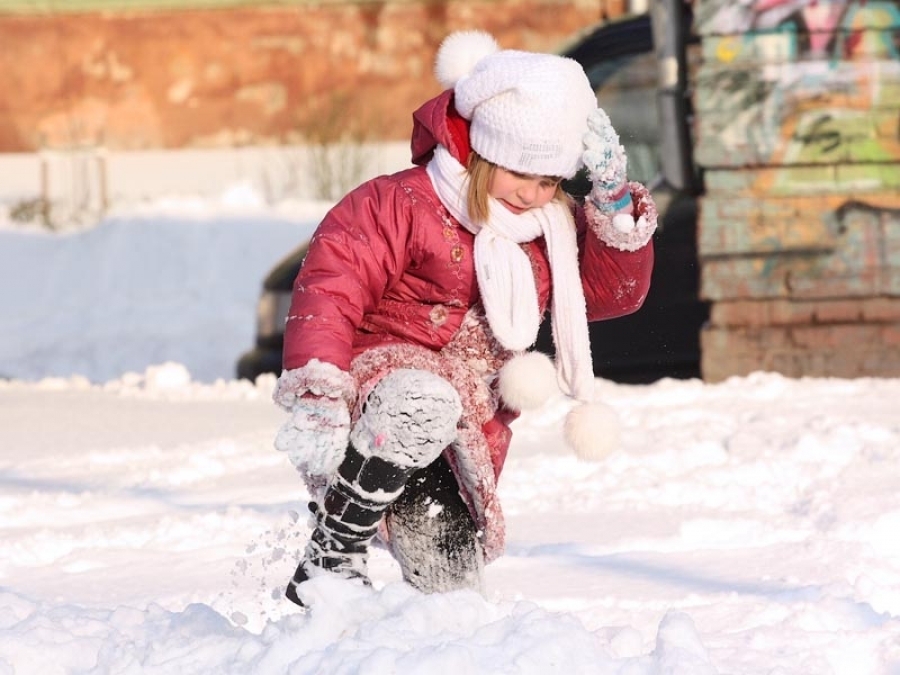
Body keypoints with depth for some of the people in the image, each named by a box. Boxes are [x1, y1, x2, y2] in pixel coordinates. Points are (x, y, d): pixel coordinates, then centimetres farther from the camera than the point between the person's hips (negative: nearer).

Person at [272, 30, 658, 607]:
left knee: (451, 578, -6)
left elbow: (617, 291, 13)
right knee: (426, 404, -43)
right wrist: (319, 395, -34)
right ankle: (330, 558, -28)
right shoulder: (400, 205, -11)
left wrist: (615, 199, -2)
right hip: (379, 375, -6)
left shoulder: (553, 232, 11)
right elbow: (329, 288, -20)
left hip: (467, 433, 6)